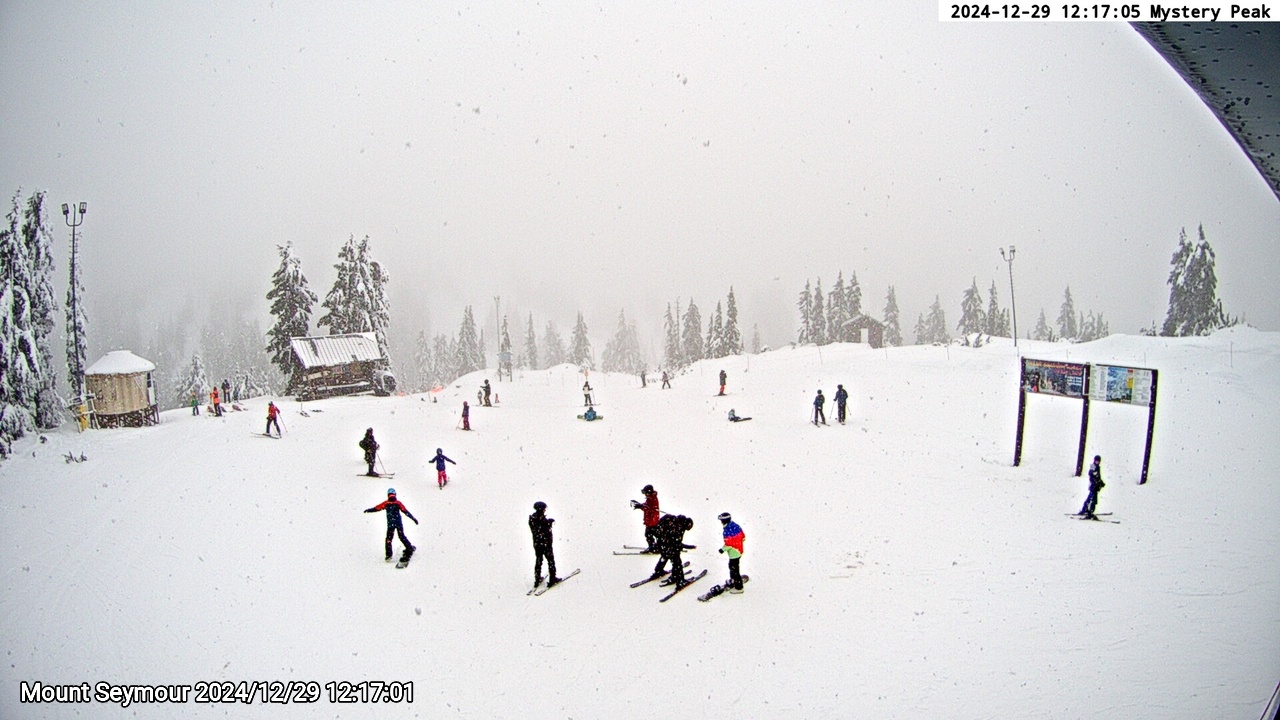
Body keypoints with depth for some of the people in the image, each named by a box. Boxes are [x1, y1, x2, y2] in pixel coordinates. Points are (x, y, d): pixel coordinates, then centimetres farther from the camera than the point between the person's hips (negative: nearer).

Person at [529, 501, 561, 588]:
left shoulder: (531, 518, -5)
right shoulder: (544, 520, -24)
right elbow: (548, 533, -22)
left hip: (536, 544, 6)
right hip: (545, 544, -6)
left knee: (538, 561, 19)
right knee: (551, 561, 10)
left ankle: (537, 580, 25)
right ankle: (552, 579, 17)